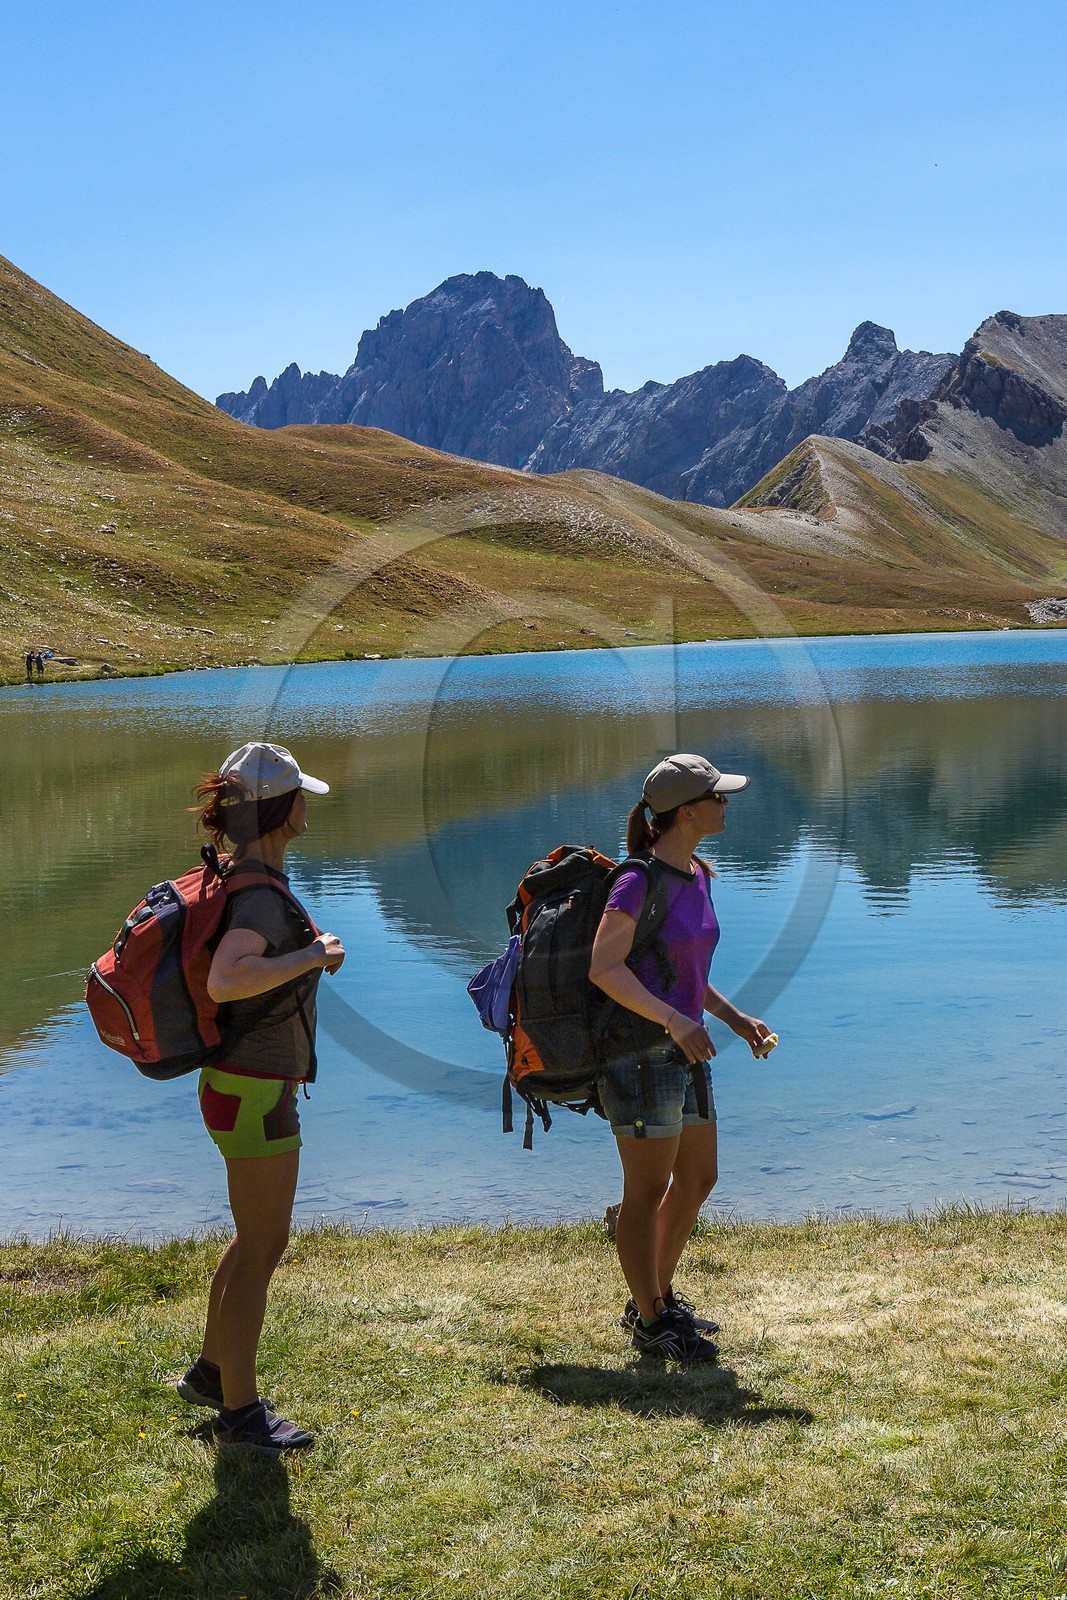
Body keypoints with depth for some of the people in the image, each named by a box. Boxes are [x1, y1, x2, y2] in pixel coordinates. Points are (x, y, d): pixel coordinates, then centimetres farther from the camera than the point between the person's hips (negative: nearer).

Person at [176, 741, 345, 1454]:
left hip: (256, 1084, 10)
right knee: (263, 1248, 1)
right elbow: (224, 981, -40)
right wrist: (314, 953, -29)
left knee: (259, 1237, 22)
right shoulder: (263, 897, -23)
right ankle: (240, 1411, 14)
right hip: (256, 1093, -10)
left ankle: (211, 1371, 37)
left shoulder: (250, 882, 7)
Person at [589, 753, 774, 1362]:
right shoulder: (640, 880, -16)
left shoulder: (698, 875, 10)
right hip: (640, 1053, -9)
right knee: (648, 1191, 2)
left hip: (684, 1052, 9)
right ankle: (650, 1323, 16)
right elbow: (605, 968, -22)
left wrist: (736, 1017, 11)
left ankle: (658, 1298, 33)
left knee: (698, 1181, 17)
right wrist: (674, 1019, -29)